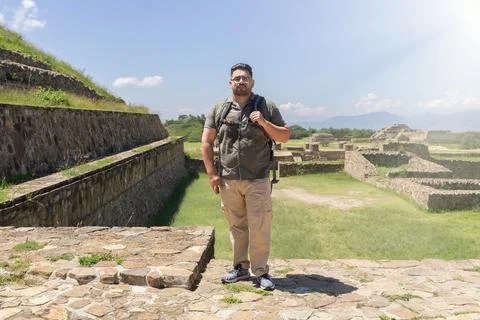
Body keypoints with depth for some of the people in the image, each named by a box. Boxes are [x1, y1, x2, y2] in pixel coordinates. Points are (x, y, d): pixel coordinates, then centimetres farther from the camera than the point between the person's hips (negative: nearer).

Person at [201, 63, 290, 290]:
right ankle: (240, 267, 27)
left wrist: (264, 123, -12)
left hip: (257, 180, -2)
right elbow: (206, 143, 6)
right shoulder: (219, 110, 7)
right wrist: (212, 174, 0)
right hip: (228, 180, 2)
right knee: (236, 226, 12)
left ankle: (261, 272, 14)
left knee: (259, 228, 0)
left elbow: (285, 136, 4)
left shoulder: (266, 108, 4)